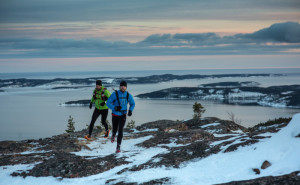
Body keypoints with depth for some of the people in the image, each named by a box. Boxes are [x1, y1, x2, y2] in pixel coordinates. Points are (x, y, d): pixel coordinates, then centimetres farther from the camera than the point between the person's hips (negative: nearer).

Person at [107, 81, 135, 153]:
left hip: (123, 115, 0)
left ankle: (118, 147, -10)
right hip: (115, 115, 0)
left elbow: (132, 104, 8)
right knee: (115, 130, 17)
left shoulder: (128, 95, -9)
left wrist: (130, 110, -11)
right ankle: (113, 135, 57)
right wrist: (115, 108, -33)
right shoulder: (115, 94, -17)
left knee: (120, 130, -16)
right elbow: (108, 103, -16)